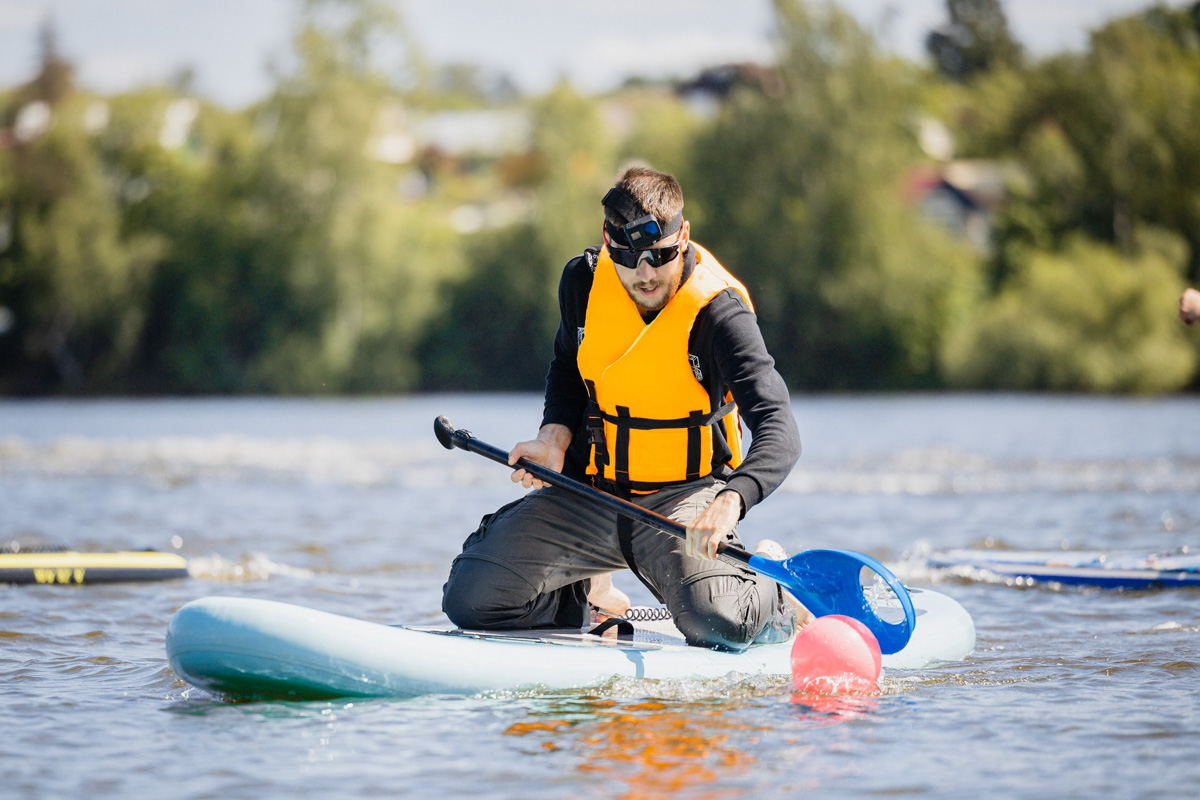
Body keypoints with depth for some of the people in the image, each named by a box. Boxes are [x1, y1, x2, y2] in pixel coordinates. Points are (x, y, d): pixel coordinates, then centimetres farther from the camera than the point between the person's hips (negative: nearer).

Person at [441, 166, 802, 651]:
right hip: (586, 489, 4)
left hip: (683, 494, -4)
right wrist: (554, 439, -2)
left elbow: (778, 429, -30)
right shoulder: (583, 281, -5)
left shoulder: (717, 311, -20)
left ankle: (770, 588, 9)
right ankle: (589, 591, 22)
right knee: (470, 600, -10)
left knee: (719, 627, -31)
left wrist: (729, 502, -49)